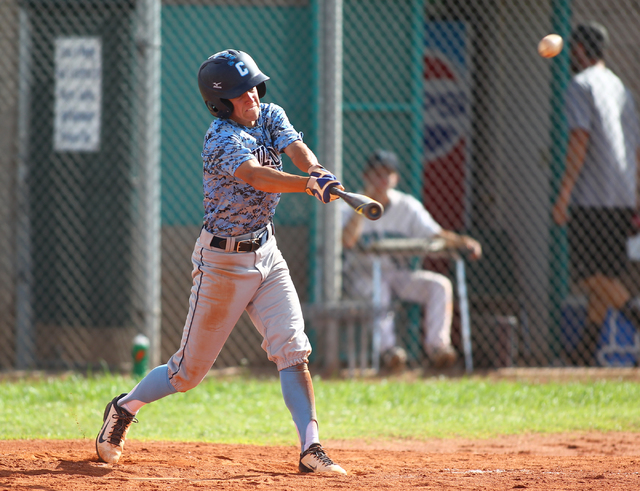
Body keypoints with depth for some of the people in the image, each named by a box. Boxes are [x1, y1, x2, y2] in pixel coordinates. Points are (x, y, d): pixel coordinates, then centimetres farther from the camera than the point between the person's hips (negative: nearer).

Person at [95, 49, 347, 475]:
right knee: (190, 370, 4)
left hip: (266, 252, 6)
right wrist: (309, 184, -55)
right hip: (223, 260, -6)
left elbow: (296, 149, -16)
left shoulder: (271, 116, 2)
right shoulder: (222, 140, -22)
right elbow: (255, 176, -40)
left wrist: (316, 168, -39)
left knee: (293, 350, -9)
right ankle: (124, 409, 28)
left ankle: (311, 448, -12)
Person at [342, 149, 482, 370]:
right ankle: (387, 346, -39)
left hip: (399, 275, 4)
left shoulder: (407, 206, 7)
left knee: (440, 284, -20)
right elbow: (347, 241, -22)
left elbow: (436, 234, -2)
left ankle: (437, 344, -26)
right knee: (379, 289, -38)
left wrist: (462, 241, -21)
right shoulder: (351, 207, -3)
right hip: (362, 276, -4)